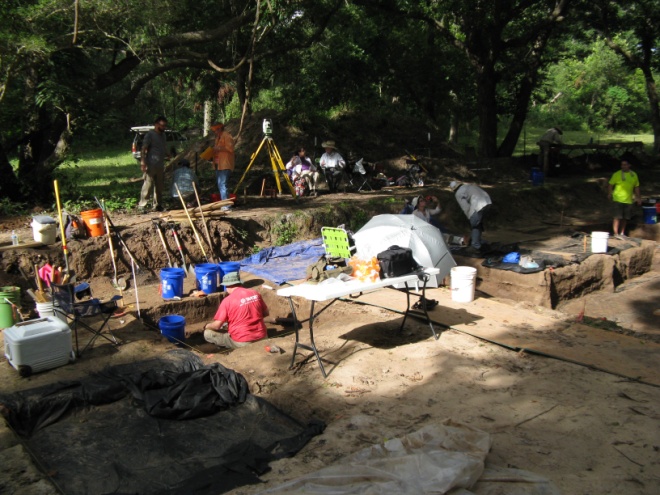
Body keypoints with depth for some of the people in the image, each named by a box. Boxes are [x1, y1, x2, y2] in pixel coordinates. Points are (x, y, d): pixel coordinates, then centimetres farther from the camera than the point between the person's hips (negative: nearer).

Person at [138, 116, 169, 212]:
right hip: (151, 165, -8)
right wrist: (143, 162, -22)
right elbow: (144, 149, -14)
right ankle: (142, 205, -3)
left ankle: (158, 205, 21)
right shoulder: (150, 134, -7)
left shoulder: (162, 135, 17)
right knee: (148, 185, -9)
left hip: (160, 165, 8)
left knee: (159, 186, 12)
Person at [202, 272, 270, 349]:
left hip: (242, 343, -6)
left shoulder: (227, 300, -13)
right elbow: (266, 313, 12)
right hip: (261, 338, 6)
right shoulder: (255, 294, 0)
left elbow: (217, 325, -11)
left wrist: (207, 326, 10)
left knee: (208, 334, 7)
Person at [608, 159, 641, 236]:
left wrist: (638, 198, 14)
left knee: (625, 218, 11)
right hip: (618, 200, -4)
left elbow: (636, 187, 16)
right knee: (617, 217, -10)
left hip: (628, 200, 4)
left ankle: (622, 233, 23)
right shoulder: (616, 174, -2)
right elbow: (610, 185, -2)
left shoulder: (634, 175, 10)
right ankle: (615, 234, -8)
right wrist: (609, 194, -16)